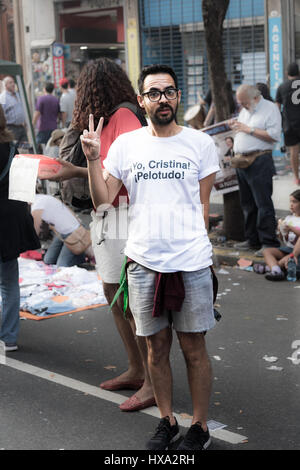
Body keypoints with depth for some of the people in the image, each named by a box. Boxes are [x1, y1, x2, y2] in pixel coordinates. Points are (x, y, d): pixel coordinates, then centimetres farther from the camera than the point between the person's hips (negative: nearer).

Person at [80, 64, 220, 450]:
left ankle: (199, 427, 20)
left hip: (191, 265, -2)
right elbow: (103, 199, 3)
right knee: (157, 348, 12)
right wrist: (92, 159, -11)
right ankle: (167, 421, 27)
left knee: (194, 349, 6)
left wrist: (193, 249, 3)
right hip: (143, 263, 2)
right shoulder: (125, 145, 5)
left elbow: (203, 205, 6)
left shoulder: (200, 143, 2)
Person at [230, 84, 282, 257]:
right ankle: (253, 240, 19)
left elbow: (274, 136, -17)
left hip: (260, 162, -8)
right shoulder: (245, 111, 20)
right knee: (248, 204, 11)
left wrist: (249, 129, -15)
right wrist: (236, 127, 10)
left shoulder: (270, 108, -5)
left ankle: (269, 242, -6)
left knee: (263, 203, -9)